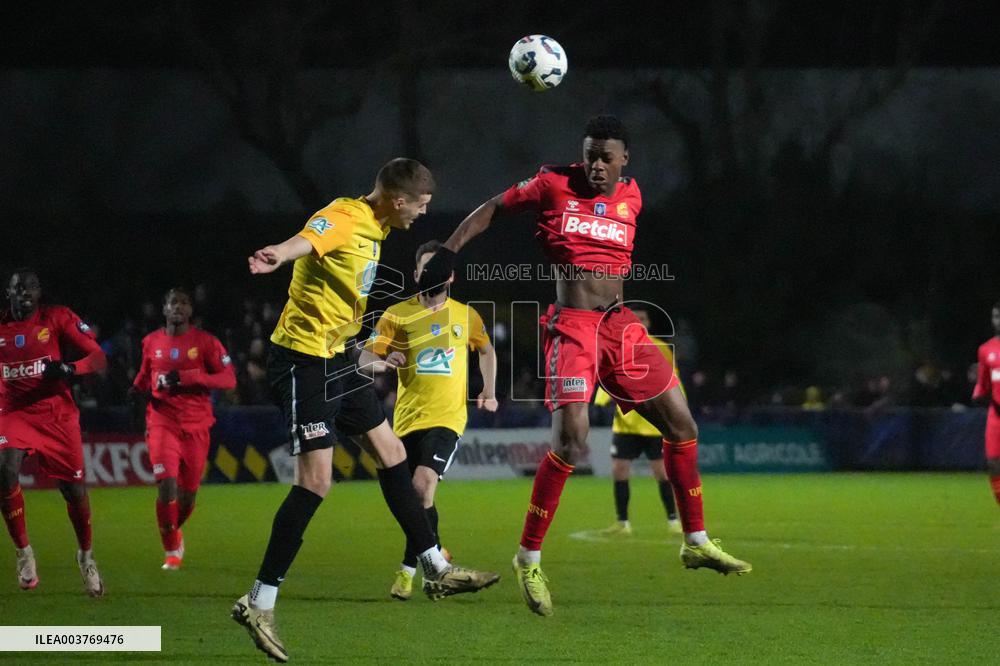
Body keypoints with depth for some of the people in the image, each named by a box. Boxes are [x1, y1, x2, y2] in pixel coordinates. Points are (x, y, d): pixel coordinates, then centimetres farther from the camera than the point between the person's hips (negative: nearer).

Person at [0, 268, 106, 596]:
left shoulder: (58, 318, -4)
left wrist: (70, 369, -25)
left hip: (56, 413, -1)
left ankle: (86, 554, 29)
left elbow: (97, 357, -8)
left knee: (74, 487, 2)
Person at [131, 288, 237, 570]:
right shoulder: (152, 342, 7)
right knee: (166, 486, -17)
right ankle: (171, 550, -1)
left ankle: (174, 530, 40)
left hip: (196, 427, 0)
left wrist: (186, 378, -20)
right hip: (162, 422, 0)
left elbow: (229, 379, -9)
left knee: (187, 494, 6)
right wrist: (139, 387, 2)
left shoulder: (206, 342, -2)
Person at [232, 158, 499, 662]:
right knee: (316, 480, -13)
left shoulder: (374, 225, 10)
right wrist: (274, 257, -66)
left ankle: (436, 571, 27)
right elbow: (306, 241, -44)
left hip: (338, 358, 10)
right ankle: (259, 603, -7)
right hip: (304, 358, -10)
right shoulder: (343, 219, -21)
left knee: (391, 453, 15)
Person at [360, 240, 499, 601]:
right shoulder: (397, 315, 1)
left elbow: (486, 351, 26)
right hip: (408, 417, 2)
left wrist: (489, 391, 17)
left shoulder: (466, 315, 6)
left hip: (448, 416, -2)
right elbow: (365, 357, -4)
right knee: (415, 495, 8)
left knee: (422, 485, -21)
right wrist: (381, 361, -26)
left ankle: (409, 568, -12)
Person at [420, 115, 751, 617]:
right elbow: (492, 209, 4)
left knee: (681, 424, 6)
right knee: (571, 436, -20)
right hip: (571, 326, -6)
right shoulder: (555, 185, -4)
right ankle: (528, 558, -7)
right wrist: (447, 252, -4)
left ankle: (696, 543, 21)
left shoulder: (631, 197, 9)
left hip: (620, 325, 6)